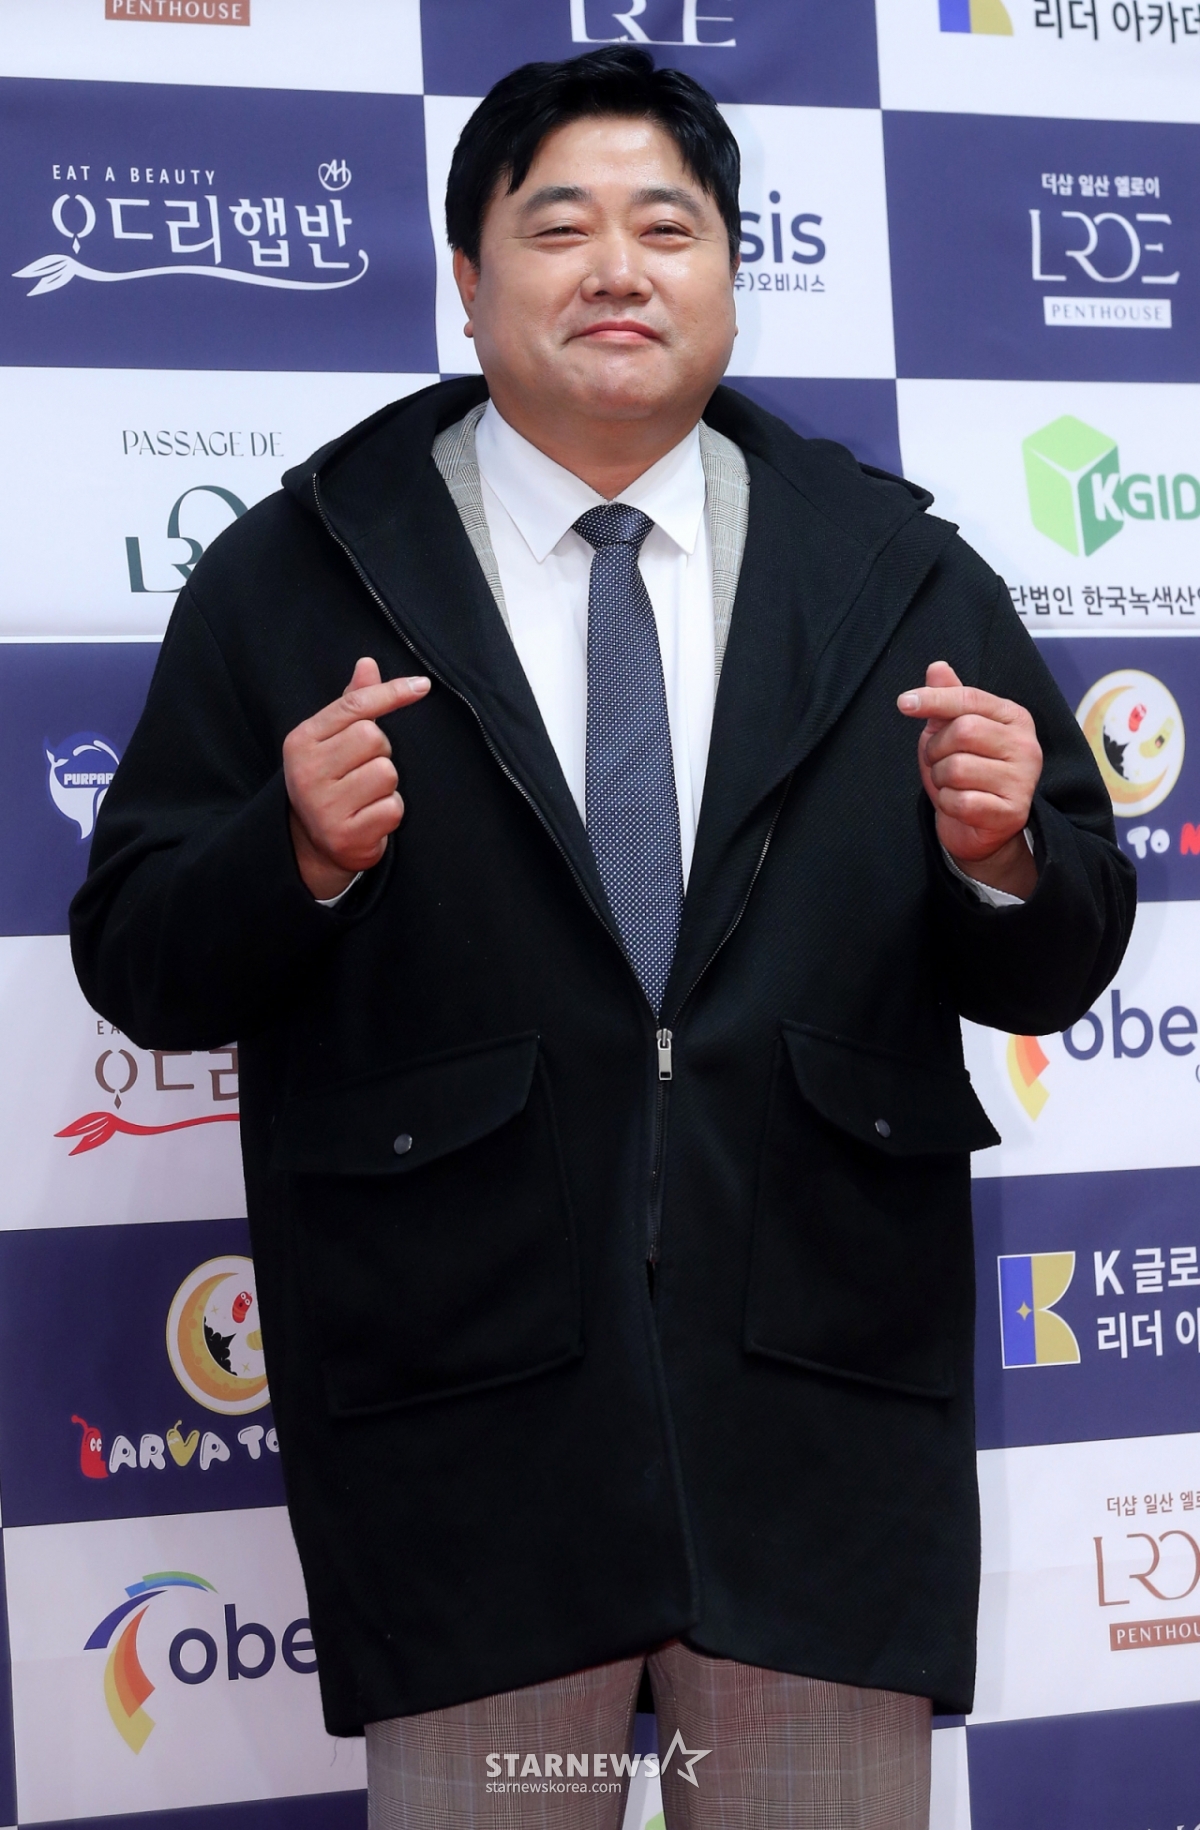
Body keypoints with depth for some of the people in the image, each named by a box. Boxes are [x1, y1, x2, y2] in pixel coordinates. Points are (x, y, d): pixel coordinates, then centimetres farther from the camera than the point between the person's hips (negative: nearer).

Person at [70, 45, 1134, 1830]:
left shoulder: (904, 580, 9)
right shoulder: (293, 578, 3)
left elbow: (1057, 968, 10)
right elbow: (138, 961, 2)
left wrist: (1001, 858, -12)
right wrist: (298, 855, -18)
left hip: (827, 1403, 2)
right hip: (466, 1406, -1)